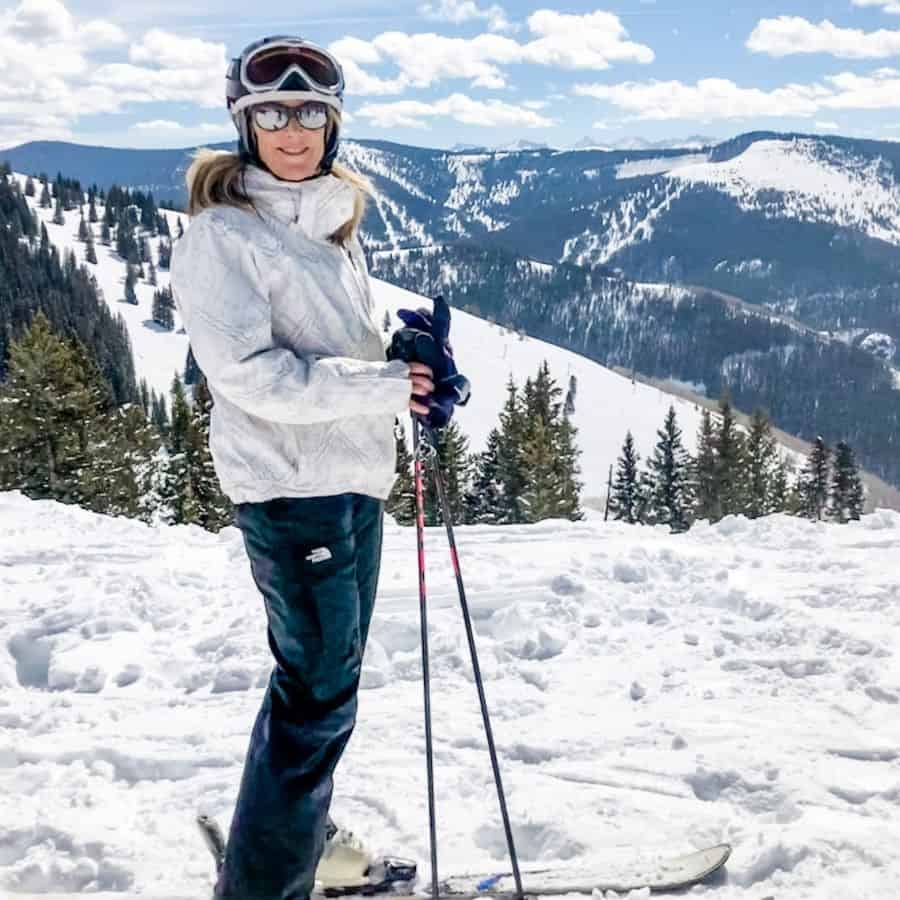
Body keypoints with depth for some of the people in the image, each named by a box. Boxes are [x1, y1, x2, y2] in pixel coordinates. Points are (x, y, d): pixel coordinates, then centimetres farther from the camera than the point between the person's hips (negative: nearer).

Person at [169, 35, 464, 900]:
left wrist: (412, 359, 0)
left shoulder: (333, 223, 15)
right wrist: (384, 385, -19)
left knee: (326, 674, 18)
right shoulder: (220, 234, -10)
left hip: (356, 480, 8)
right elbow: (251, 373, -20)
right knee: (320, 692, -3)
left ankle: (295, 826, 37)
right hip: (293, 488, -8)